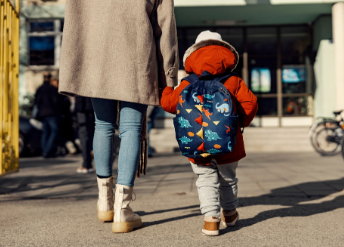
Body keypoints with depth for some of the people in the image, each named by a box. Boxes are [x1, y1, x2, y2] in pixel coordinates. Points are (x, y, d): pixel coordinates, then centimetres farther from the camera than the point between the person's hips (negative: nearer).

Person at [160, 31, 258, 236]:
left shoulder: (187, 85, 1)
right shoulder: (234, 82, 1)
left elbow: (168, 102, 3)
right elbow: (250, 103, -6)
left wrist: (166, 89, 25)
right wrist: (242, 121, 11)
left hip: (198, 145, -1)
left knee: (206, 180, 8)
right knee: (228, 179, 21)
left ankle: (211, 218, -4)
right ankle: (229, 213, 39)